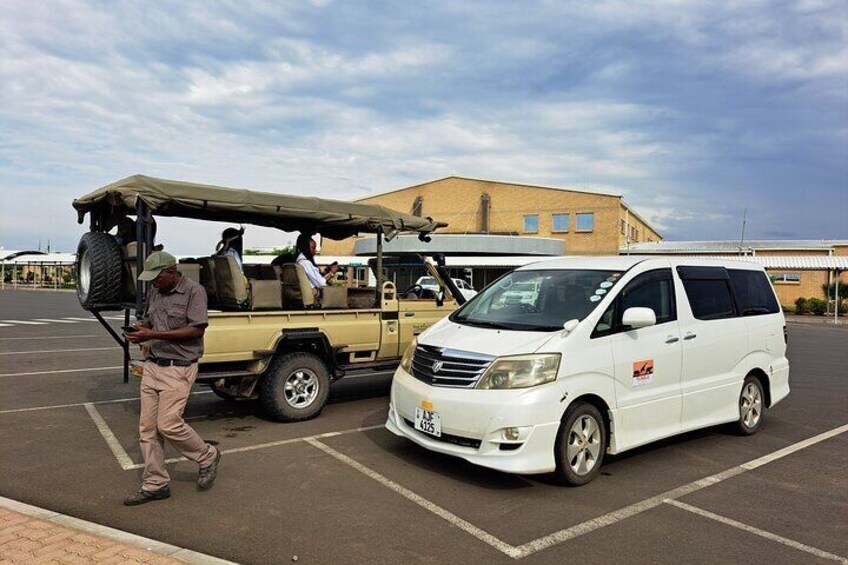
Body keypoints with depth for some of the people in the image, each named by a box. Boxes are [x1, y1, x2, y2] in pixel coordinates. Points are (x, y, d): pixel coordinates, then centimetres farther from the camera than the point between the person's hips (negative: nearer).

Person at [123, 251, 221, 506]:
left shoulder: (194, 291, -11)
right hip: (152, 366, 8)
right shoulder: (154, 292, 12)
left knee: (168, 424, -8)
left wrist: (154, 335, -21)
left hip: (178, 369, -7)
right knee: (147, 427, 6)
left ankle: (207, 457, 17)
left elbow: (197, 330, -18)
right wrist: (140, 332, 0)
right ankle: (154, 485, 17)